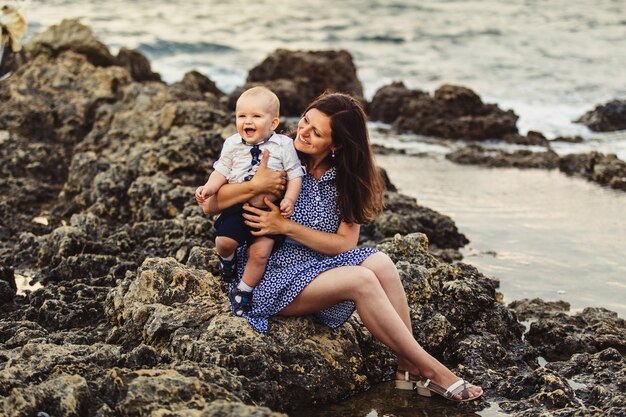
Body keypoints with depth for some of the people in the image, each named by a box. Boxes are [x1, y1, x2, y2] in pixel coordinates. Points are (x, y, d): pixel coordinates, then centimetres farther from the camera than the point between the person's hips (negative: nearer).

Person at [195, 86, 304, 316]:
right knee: (224, 241, -14)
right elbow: (222, 170, 6)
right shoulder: (232, 144, 0)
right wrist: (209, 187, -11)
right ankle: (227, 259, 24)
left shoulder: (283, 145, -7)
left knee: (260, 252, -10)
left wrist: (289, 199, -16)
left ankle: (244, 291, 11)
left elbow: (295, 174, -4)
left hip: (269, 210, -2)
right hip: (237, 206, 2)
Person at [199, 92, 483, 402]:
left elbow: (345, 244, -7)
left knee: (380, 263, -24)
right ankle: (430, 369, -17)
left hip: (319, 265, 5)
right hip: (271, 277, -5)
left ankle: (409, 369, -16)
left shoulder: (345, 181, 4)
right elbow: (209, 205, -13)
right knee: (362, 280, -27)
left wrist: (286, 226, -19)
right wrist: (255, 187, -31)